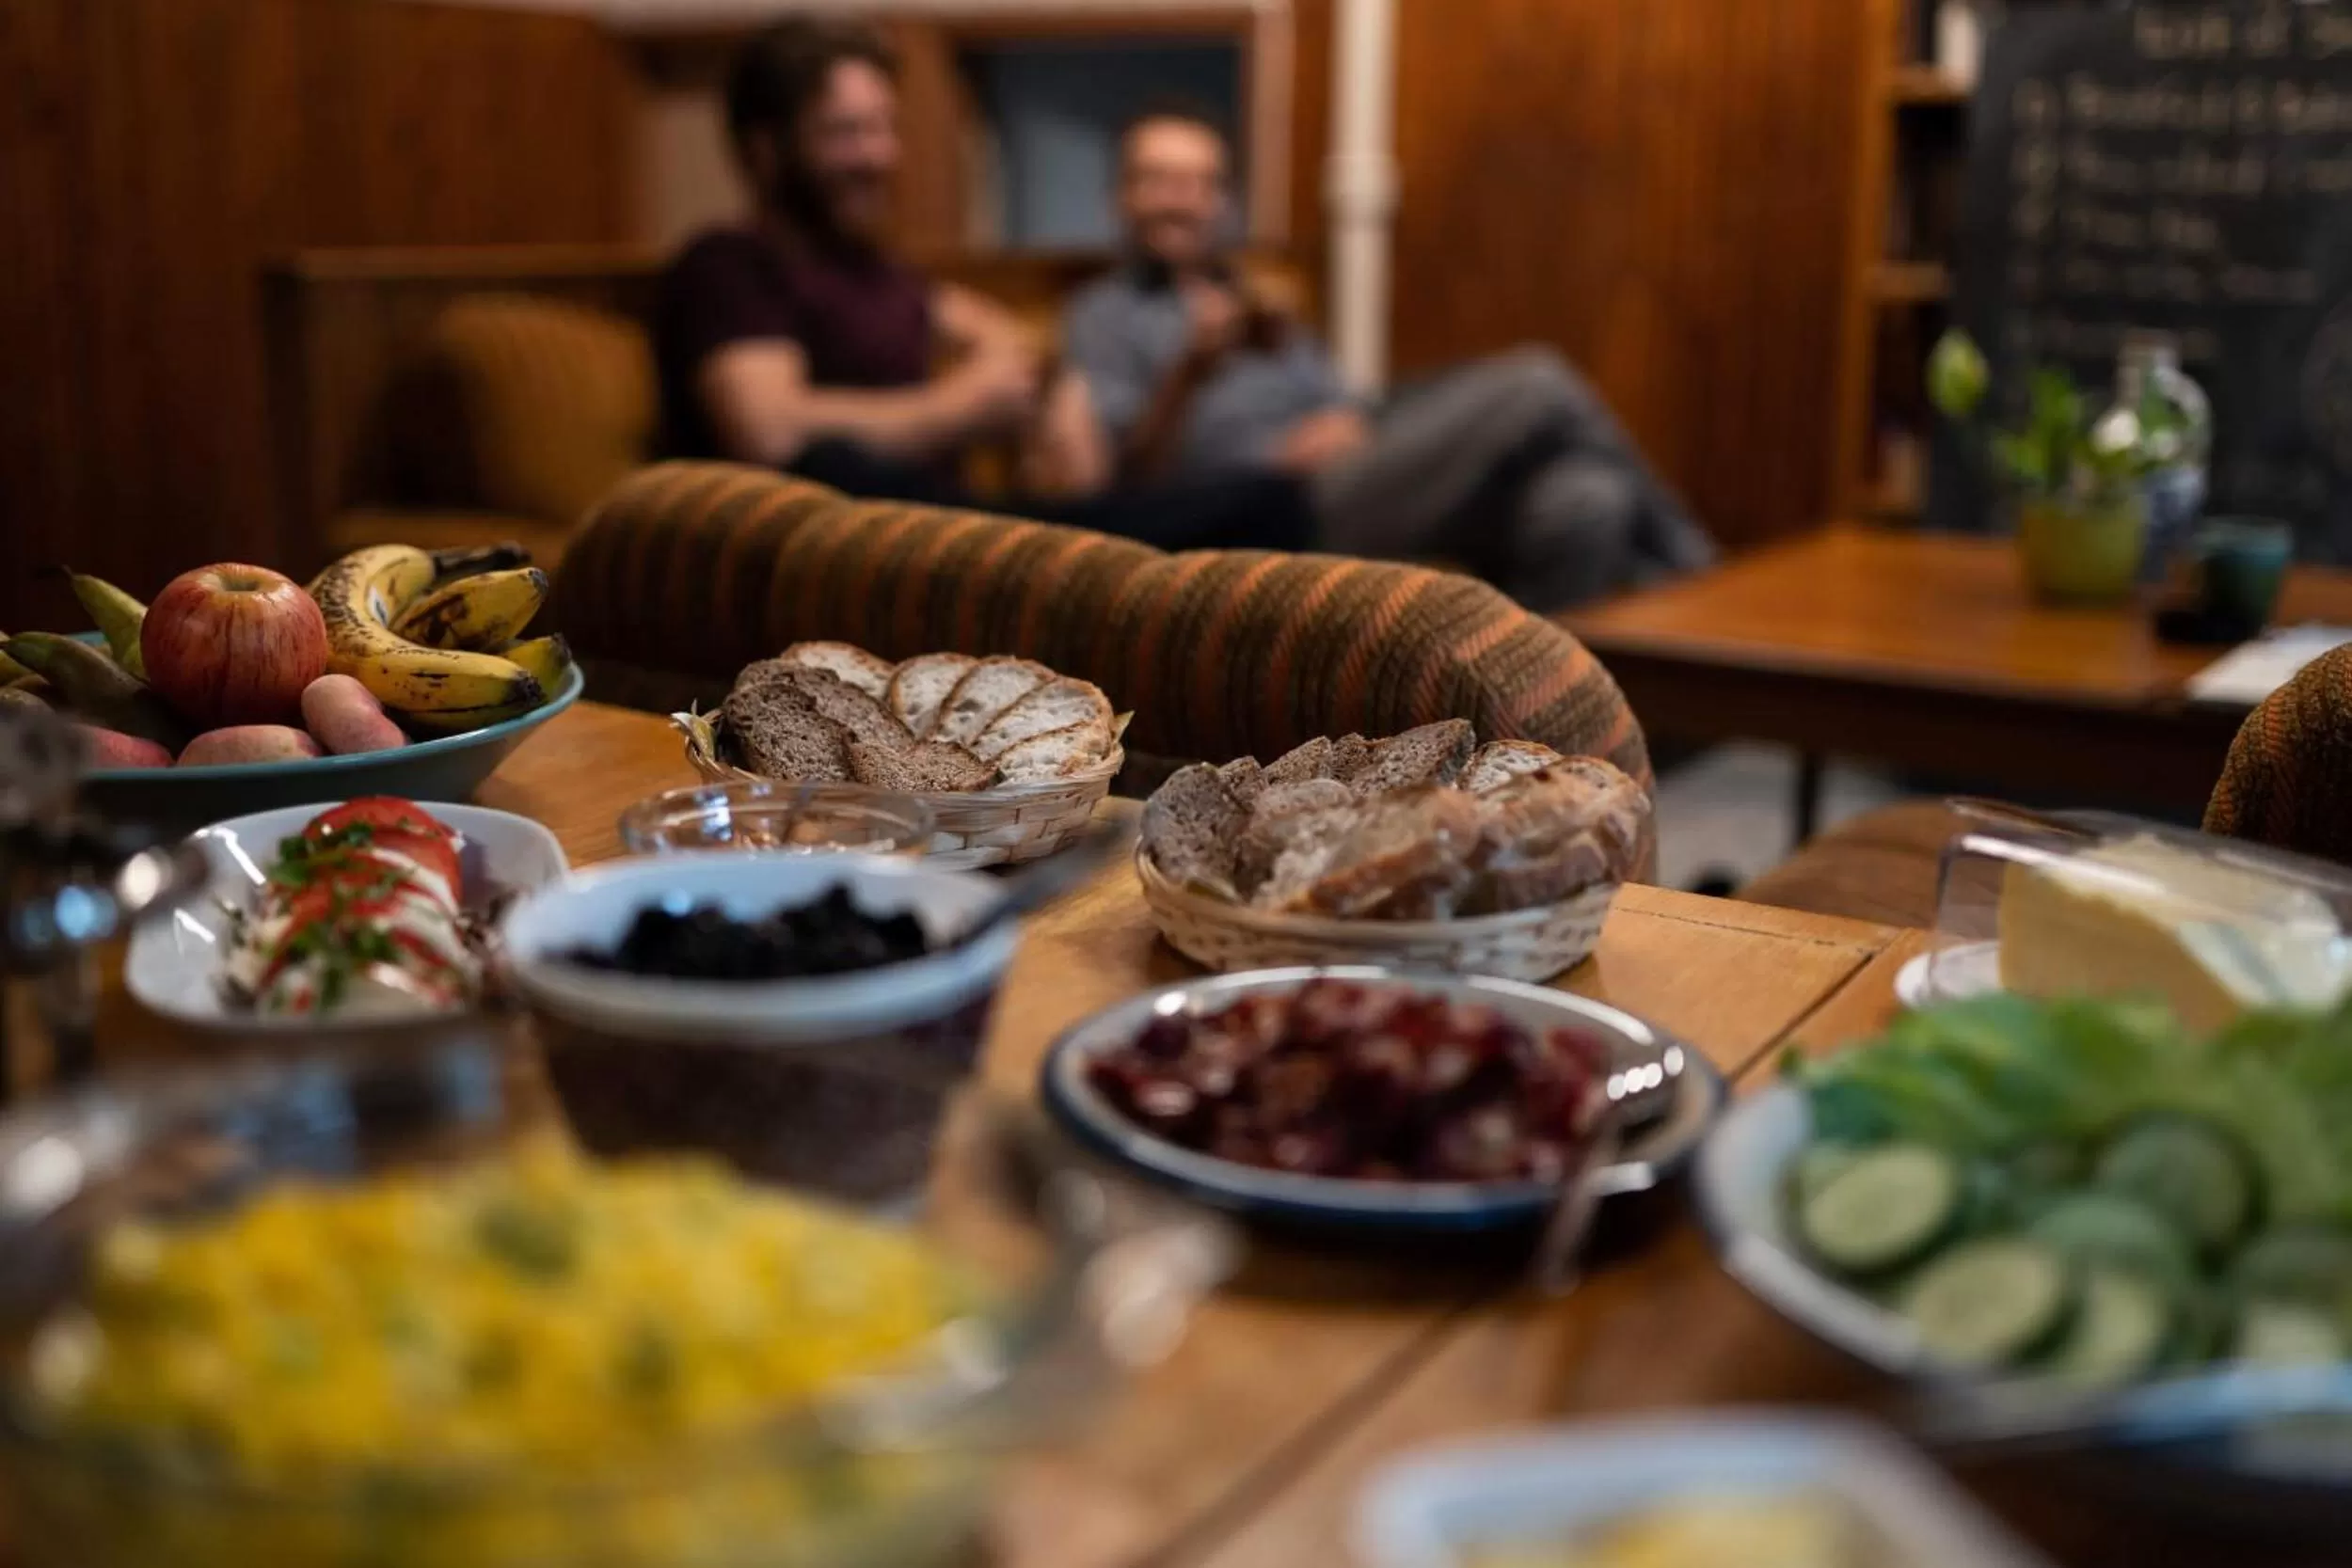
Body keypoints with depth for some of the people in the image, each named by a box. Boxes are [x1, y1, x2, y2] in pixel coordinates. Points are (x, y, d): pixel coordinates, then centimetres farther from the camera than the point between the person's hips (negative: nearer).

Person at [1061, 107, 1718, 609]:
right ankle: (1683, 572, -1)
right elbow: (1126, 474, -4)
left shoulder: (1255, 305, 31)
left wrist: (1340, 429, -4)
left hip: (1370, 484, 6)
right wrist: (1192, 367, -20)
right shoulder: (1102, 318, 13)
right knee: (1536, 387, -19)